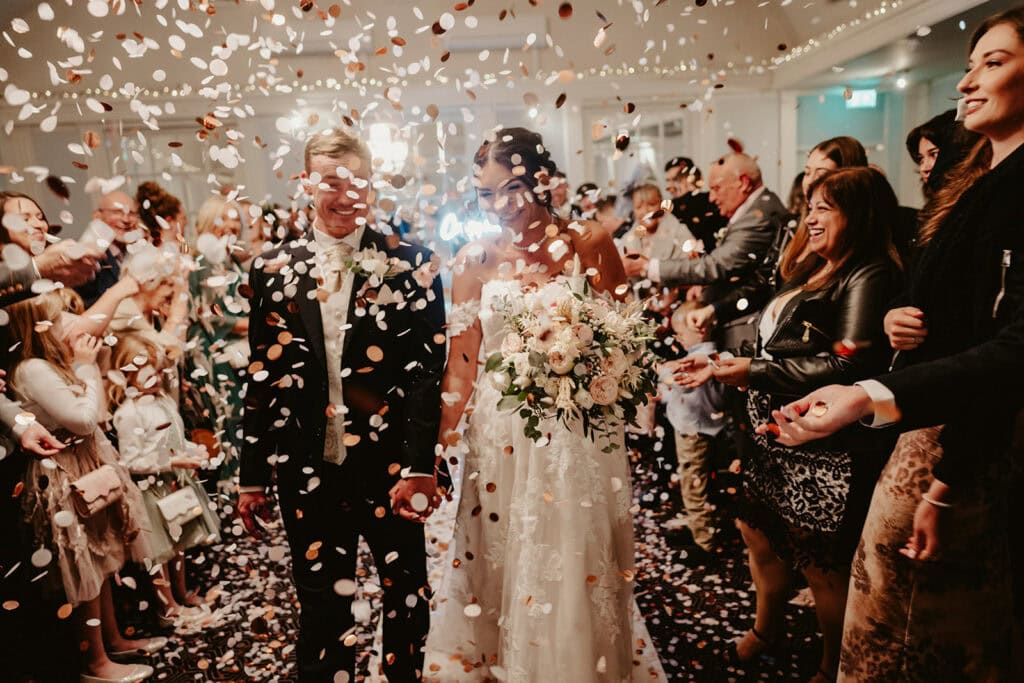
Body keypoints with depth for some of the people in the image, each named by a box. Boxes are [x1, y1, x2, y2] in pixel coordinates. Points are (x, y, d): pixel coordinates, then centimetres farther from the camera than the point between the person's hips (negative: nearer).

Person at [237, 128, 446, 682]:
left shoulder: (410, 264, -3)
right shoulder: (273, 269, 4)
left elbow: (427, 370, -8)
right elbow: (262, 378, 6)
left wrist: (419, 466, -16)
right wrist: (252, 475, 7)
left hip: (392, 468, -1)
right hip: (308, 471, 2)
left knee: (407, 599, 16)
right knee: (322, 610, 17)